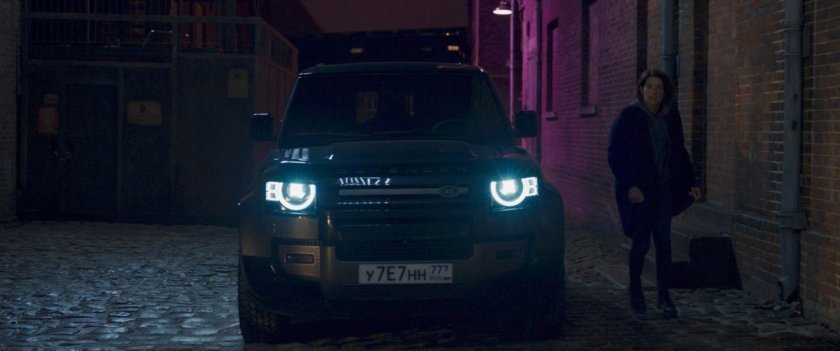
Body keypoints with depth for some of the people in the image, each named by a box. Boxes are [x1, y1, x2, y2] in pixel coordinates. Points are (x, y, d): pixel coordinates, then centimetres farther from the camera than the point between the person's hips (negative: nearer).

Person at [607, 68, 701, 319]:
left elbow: (679, 152, 15)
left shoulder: (671, 116, 6)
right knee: (642, 241, 0)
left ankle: (663, 296, 7)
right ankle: (635, 288, 23)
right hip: (637, 191, -4)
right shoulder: (628, 116, -8)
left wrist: (690, 183, 9)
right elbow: (615, 155, -10)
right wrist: (629, 186, -18)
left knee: (663, 241, 0)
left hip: (663, 189, 4)